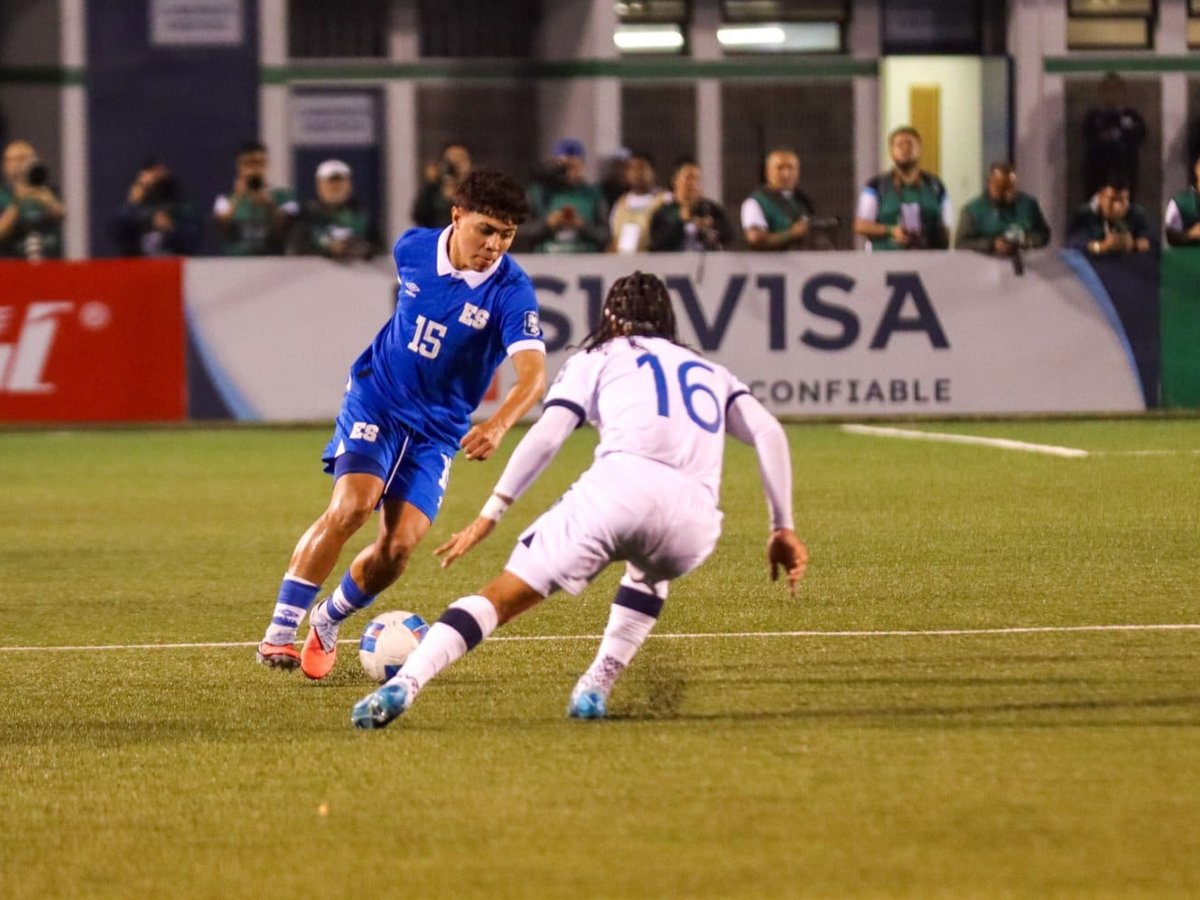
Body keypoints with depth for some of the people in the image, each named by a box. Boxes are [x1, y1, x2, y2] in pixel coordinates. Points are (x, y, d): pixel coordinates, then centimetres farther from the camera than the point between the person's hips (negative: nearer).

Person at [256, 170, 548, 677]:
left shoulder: (511, 292, -19)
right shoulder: (412, 249, -9)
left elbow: (533, 374, -34)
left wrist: (498, 426, -52)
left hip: (438, 427, 0)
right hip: (376, 400, 0)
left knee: (399, 545, -10)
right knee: (352, 504, -24)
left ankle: (327, 624, 19)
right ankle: (280, 631, -17)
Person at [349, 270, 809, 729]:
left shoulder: (597, 359, 25)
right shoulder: (711, 372, 34)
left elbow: (546, 435, 10)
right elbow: (768, 433, 19)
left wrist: (490, 515, 8)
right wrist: (783, 528, 19)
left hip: (620, 485, -3)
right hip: (693, 519, 3)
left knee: (501, 598, 3)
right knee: (650, 573, 37)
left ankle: (401, 687, -16)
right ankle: (595, 689, 18)